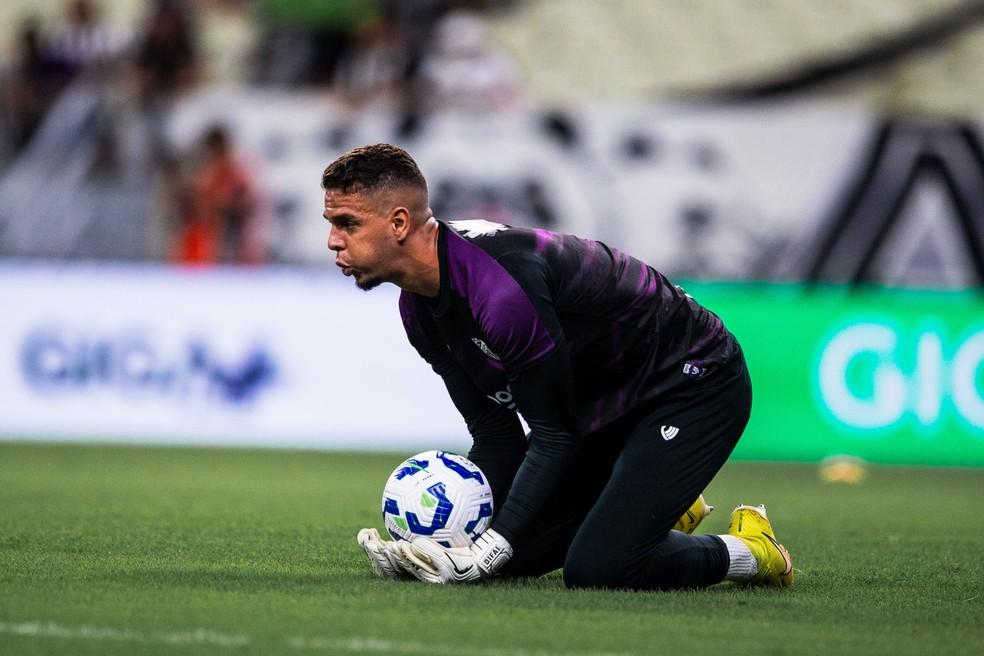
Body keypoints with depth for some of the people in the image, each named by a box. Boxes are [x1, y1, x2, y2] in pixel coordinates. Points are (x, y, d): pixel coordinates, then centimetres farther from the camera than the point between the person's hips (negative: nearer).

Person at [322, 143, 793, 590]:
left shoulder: (502, 290, -34)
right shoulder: (419, 307, -5)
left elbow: (554, 436, -26)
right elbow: (495, 435, -1)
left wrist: (490, 550, -27)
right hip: (606, 405, 9)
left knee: (594, 570, -22)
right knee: (515, 555, 3)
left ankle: (746, 550, 3)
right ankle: (660, 507, 24)